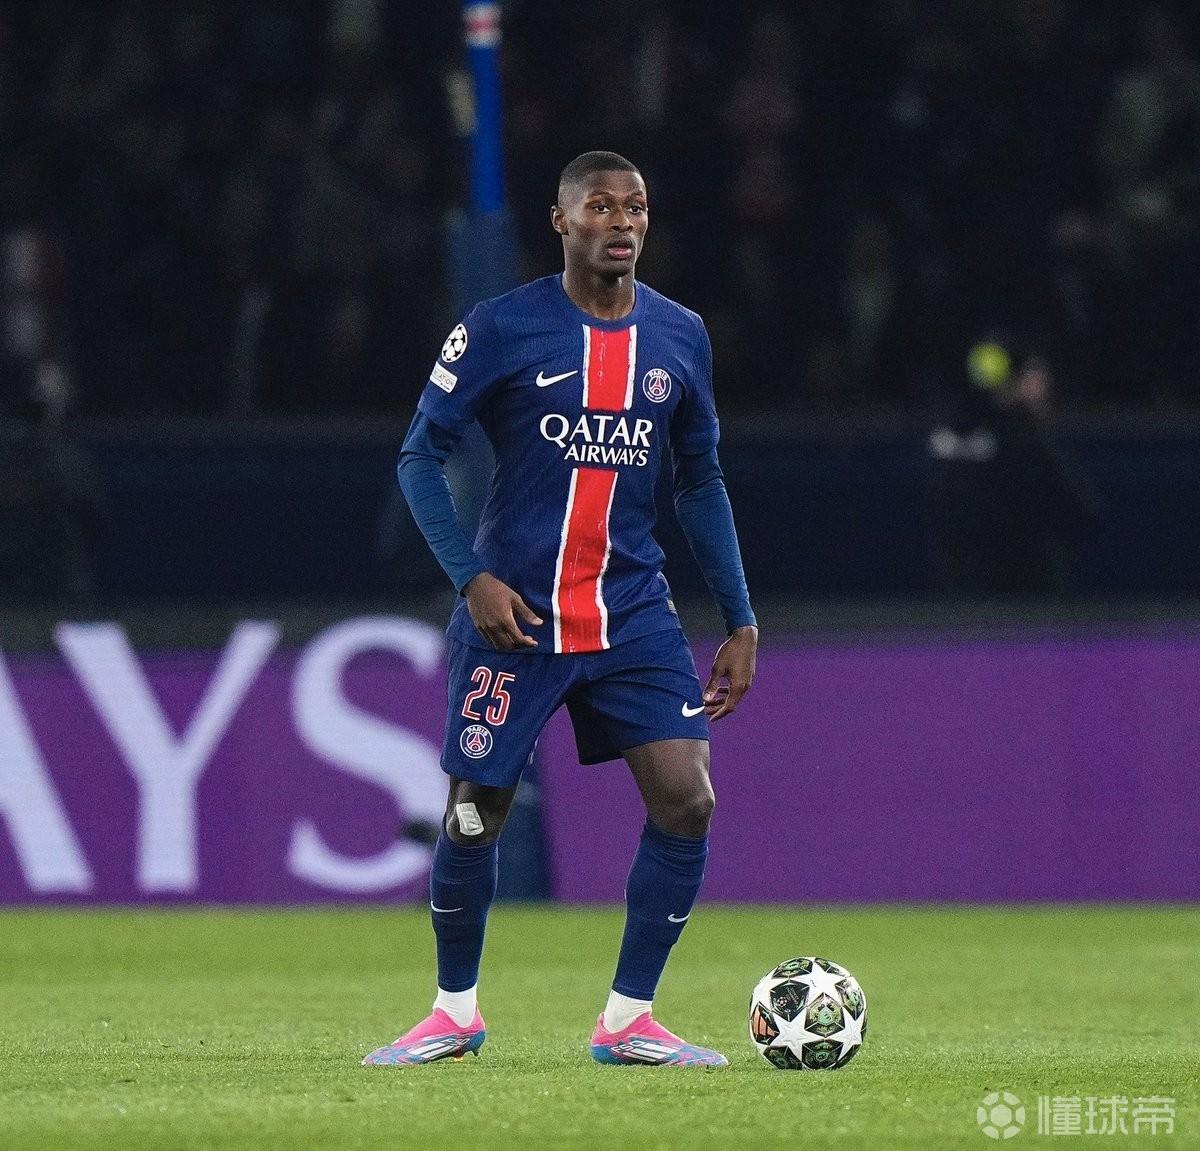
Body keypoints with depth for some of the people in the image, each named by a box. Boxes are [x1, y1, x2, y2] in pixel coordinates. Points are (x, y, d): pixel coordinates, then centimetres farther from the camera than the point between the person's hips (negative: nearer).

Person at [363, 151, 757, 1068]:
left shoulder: (679, 337, 6)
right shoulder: (501, 329, -7)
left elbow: (701, 483, 15)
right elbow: (420, 455, -3)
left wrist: (740, 621, 10)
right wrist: (472, 577, -15)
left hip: (634, 610, 3)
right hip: (514, 612, -3)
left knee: (687, 797, -11)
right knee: (475, 814, 1)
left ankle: (629, 1019, 2)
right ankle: (456, 1011, 24)